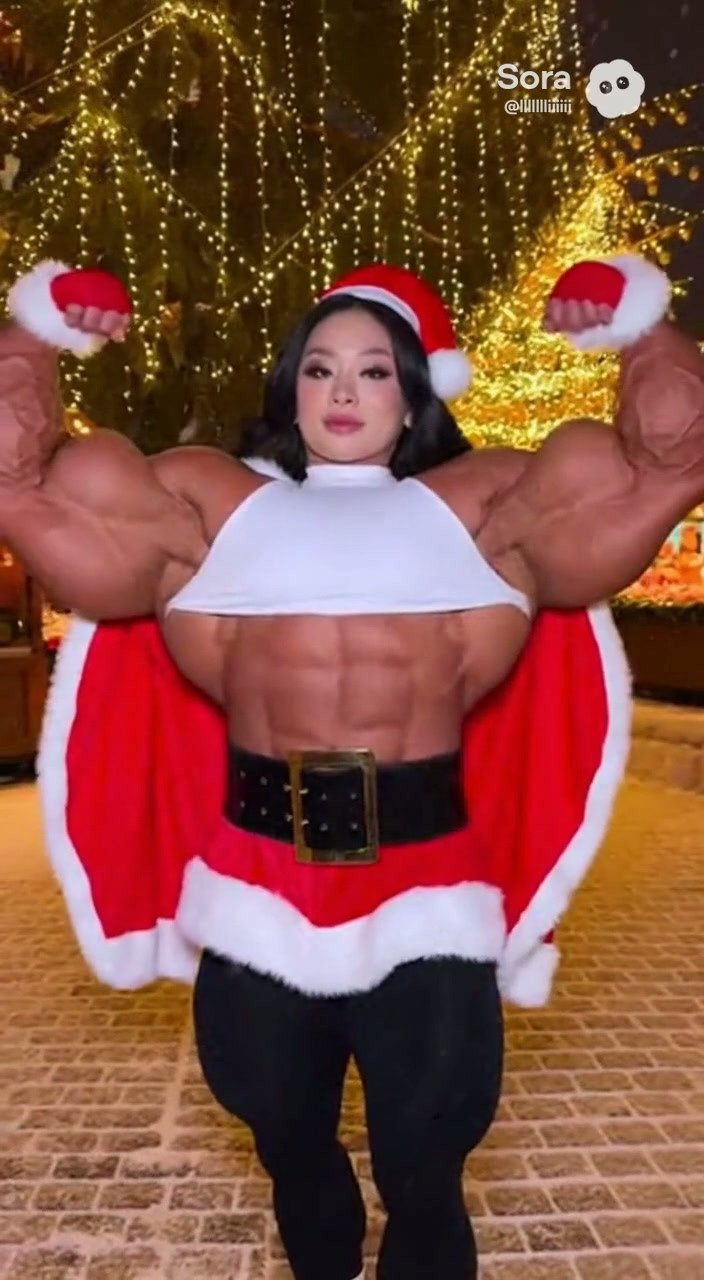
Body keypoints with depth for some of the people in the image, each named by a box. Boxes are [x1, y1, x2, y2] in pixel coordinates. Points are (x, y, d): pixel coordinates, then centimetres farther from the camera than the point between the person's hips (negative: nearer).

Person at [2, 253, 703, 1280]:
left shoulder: (478, 506, 10)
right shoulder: (211, 503, 10)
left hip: (426, 880, -1)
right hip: (258, 879, 2)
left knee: (424, 1175, 10)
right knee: (290, 1148, 23)